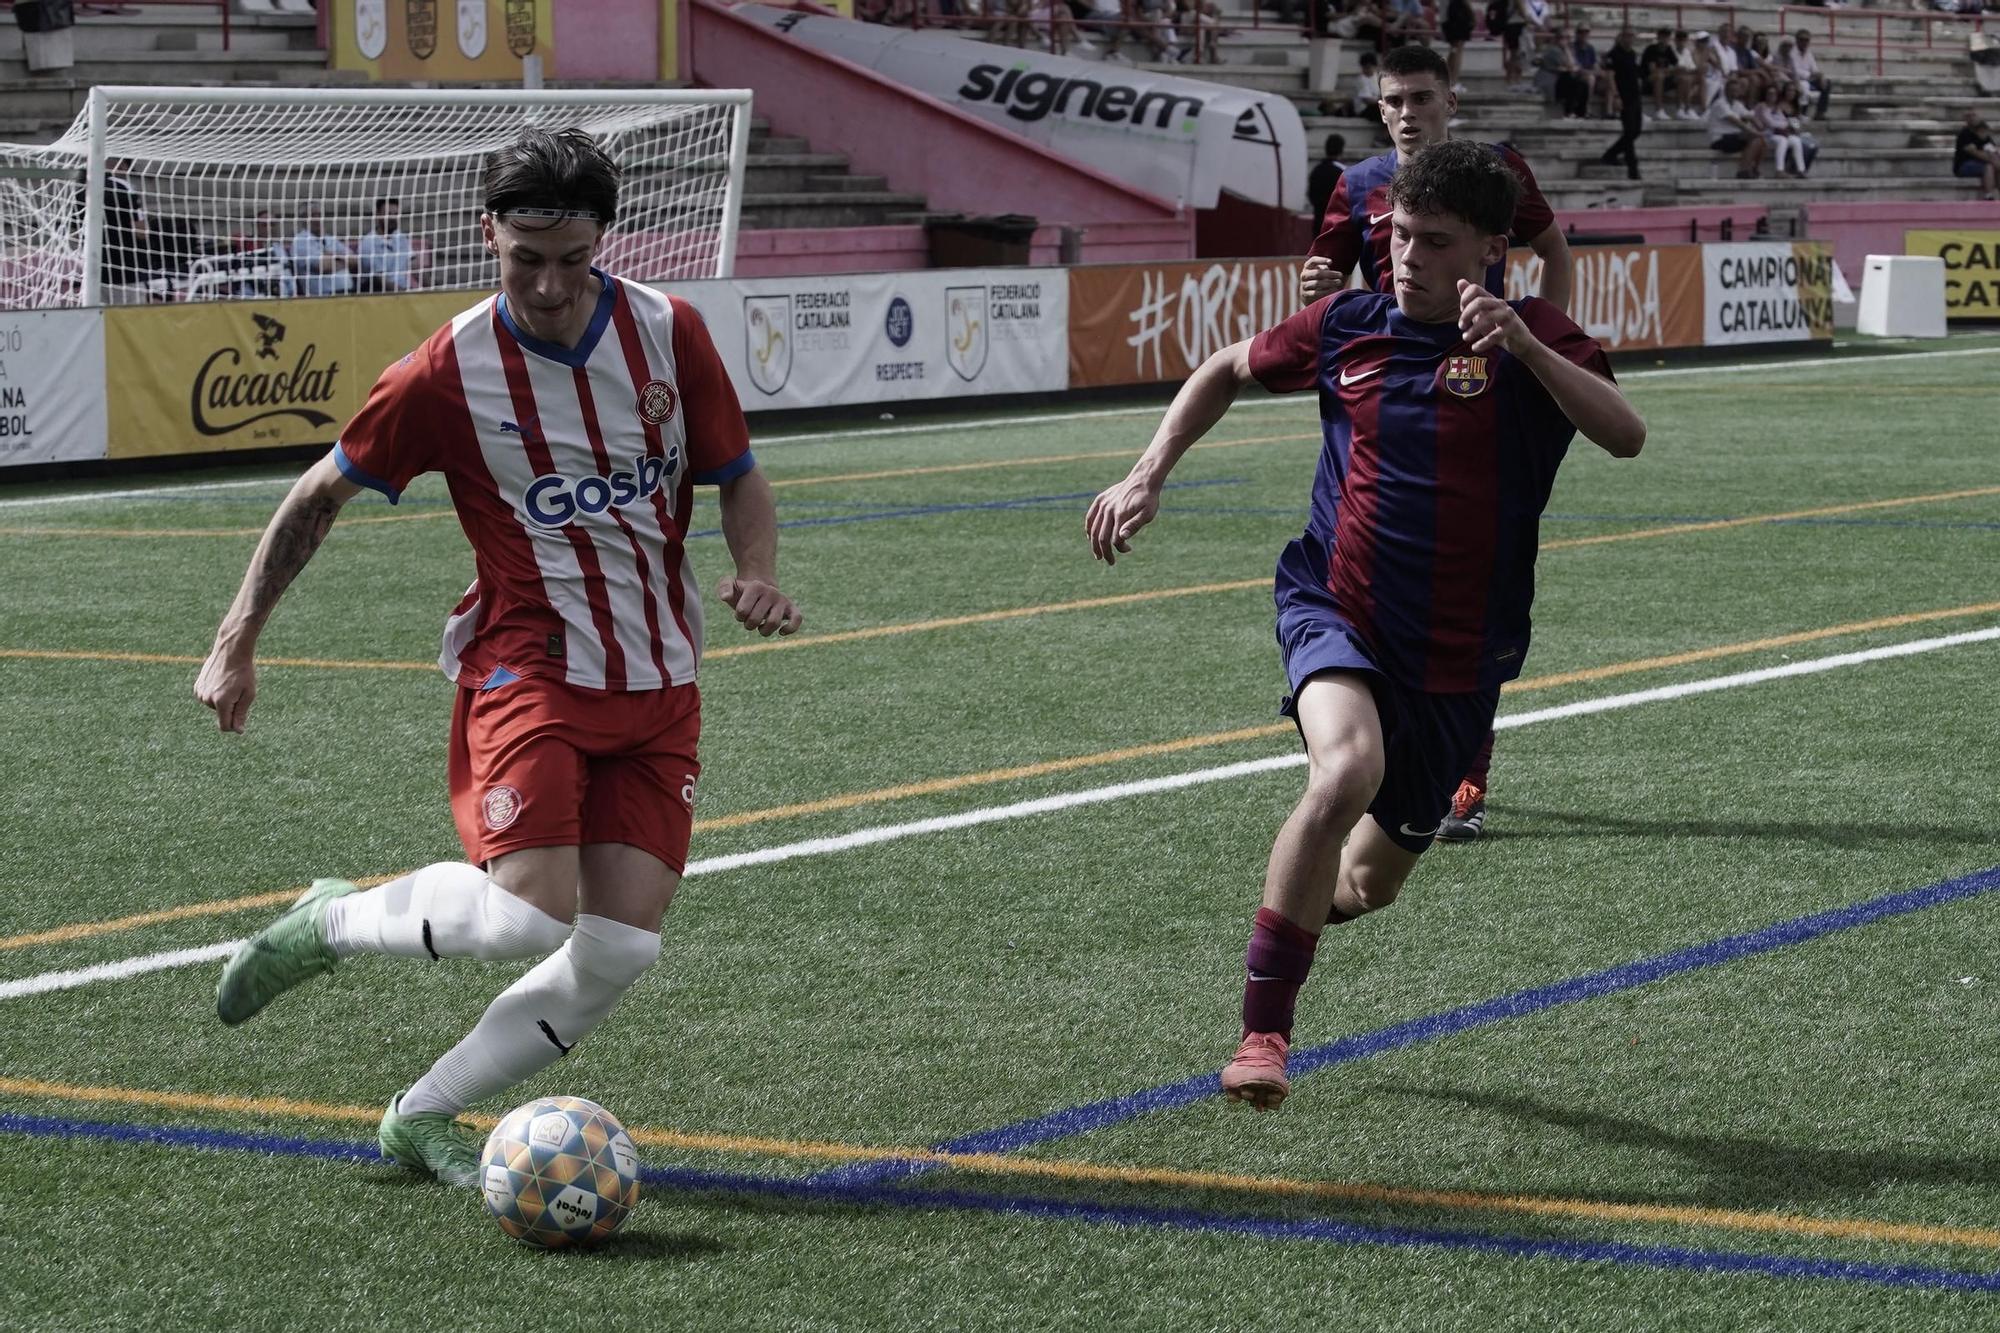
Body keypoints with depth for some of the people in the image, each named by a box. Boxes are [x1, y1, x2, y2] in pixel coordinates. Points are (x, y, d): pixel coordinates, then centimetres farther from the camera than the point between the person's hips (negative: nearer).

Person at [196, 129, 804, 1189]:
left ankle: (424, 1118, 10)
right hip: (528, 666, -4)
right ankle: (331, 923, 5)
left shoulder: (668, 333, -1)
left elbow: (739, 477, 11)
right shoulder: (449, 373, -9)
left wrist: (756, 574, -10)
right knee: (526, 913, -24)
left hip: (658, 685, 4)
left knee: (618, 950, -7)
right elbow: (321, 495, 3)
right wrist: (237, 642, 2)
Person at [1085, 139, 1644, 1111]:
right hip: (1333, 608, -1)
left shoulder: (1530, 339, -7)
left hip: (1456, 657, 1)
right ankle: (1262, 1029, -24)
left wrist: (1522, 347, -36)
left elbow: (1625, 436, -25)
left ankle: (1302, 902, 54)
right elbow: (1227, 371, 20)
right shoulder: (1347, 326, 1)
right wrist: (1149, 474, 9)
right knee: (1350, 767, -33)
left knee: (1372, 879, 14)